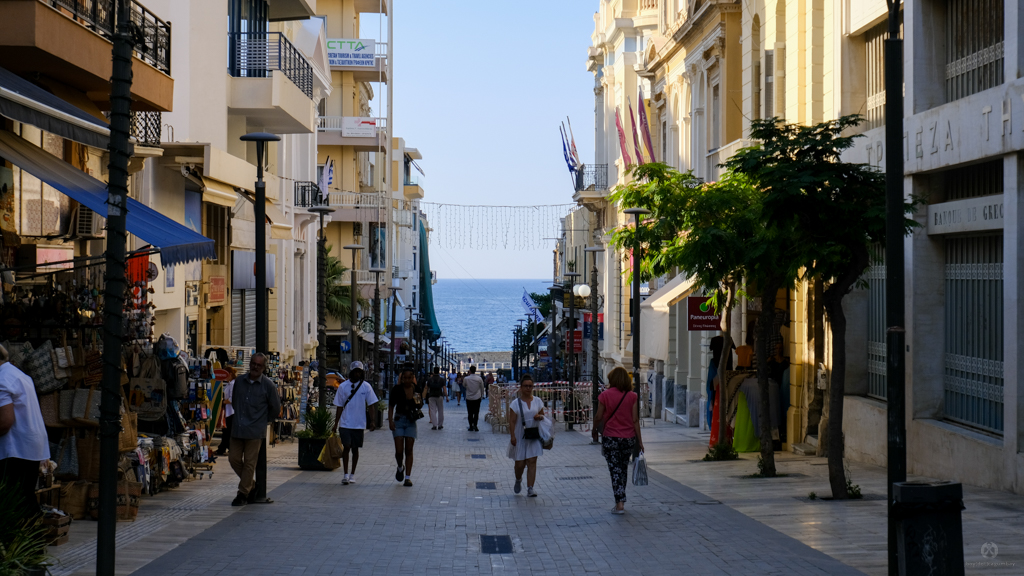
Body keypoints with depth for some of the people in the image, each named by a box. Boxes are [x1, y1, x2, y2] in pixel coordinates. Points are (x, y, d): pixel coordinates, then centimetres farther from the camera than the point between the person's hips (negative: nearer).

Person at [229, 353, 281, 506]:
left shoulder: (268, 385, -3)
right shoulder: (239, 381, 7)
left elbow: (275, 408, 5)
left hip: (255, 431, -4)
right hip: (237, 429, 4)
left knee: (249, 463, -1)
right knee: (234, 459, 3)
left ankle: (243, 493, 8)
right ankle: (251, 484, 22)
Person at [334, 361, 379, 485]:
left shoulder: (366, 386, 2)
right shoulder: (343, 387, 1)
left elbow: (370, 405, 6)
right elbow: (339, 407, 5)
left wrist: (371, 422, -2)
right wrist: (335, 424, 3)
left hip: (359, 424, 1)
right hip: (345, 423, -1)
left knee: (355, 449, 8)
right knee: (346, 447, -10)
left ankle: (352, 475, 18)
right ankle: (345, 474, -3)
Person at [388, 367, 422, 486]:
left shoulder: (417, 389, -1)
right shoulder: (397, 389, -7)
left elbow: (420, 406, 10)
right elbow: (391, 406, -1)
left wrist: (418, 402, -12)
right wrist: (390, 421, -10)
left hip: (411, 421, 1)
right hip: (399, 420, -1)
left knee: (409, 450, 0)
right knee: (399, 451, -6)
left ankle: (408, 477, 6)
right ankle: (400, 467, 26)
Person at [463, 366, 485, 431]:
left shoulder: (466, 379, -9)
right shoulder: (479, 379, -6)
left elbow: (464, 385, 12)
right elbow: (482, 388, 6)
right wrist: (482, 396, 20)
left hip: (469, 398, 0)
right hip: (477, 398, 0)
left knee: (470, 413, 7)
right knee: (476, 412, 4)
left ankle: (471, 426, 7)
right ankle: (475, 425, -7)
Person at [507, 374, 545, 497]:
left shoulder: (538, 402, 5)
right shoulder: (515, 403, -5)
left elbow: (543, 415, 16)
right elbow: (512, 421, -8)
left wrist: (540, 416, -8)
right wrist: (512, 436, -18)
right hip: (520, 436, -2)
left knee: (532, 462, -6)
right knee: (520, 463, 4)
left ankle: (530, 488, -6)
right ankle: (518, 480, 36)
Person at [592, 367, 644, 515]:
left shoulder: (605, 395, -7)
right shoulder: (632, 396, -2)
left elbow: (599, 417, -3)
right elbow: (635, 420, -3)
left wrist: (594, 430, 16)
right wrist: (639, 440, 3)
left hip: (610, 437, -3)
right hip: (628, 437, 3)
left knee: (615, 470, 2)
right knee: (623, 468, 18)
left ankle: (619, 503, -7)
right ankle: (621, 500, 27)